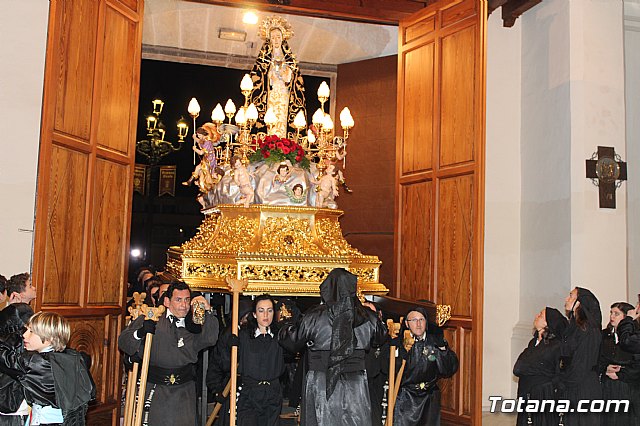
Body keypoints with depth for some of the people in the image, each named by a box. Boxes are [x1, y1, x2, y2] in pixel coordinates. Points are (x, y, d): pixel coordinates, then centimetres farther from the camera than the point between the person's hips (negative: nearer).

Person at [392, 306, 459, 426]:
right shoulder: (399, 341, -3)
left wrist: (442, 349, -13)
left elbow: (449, 370, -1)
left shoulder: (435, 341, 2)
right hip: (406, 399, -2)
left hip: (430, 399, 2)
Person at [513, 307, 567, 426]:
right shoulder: (533, 342, 11)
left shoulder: (557, 346, -11)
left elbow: (560, 377, -14)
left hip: (545, 399, -7)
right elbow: (517, 369, 6)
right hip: (526, 399, 7)